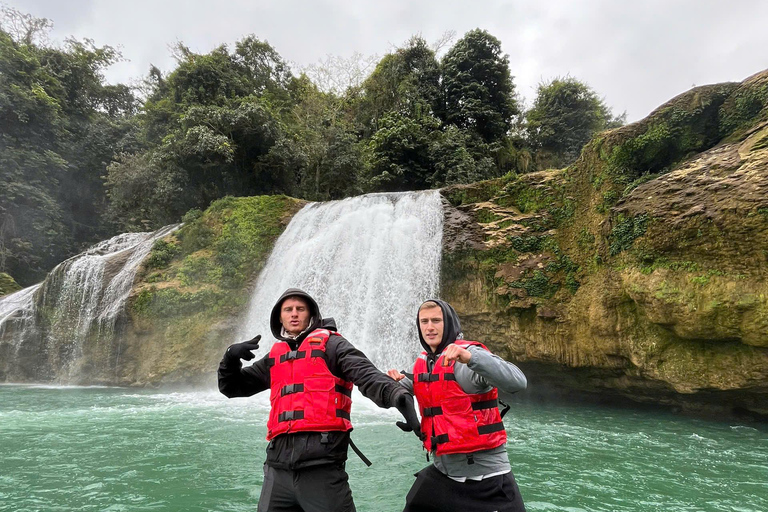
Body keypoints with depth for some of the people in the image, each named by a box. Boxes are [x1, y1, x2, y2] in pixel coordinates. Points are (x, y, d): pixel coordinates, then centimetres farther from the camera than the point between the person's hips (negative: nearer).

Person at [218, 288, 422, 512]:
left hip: (320, 461, -5)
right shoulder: (275, 356, 20)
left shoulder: (329, 344, 4)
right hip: (279, 463, 5)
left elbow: (366, 374, -12)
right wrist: (231, 358, 5)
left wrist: (396, 393, -33)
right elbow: (232, 387, 27)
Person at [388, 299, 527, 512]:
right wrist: (399, 382, 2)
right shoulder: (422, 362, 4)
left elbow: (518, 382, -31)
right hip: (442, 470, 7)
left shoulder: (470, 355, -17)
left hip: (486, 474, -6)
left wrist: (470, 357, -44)